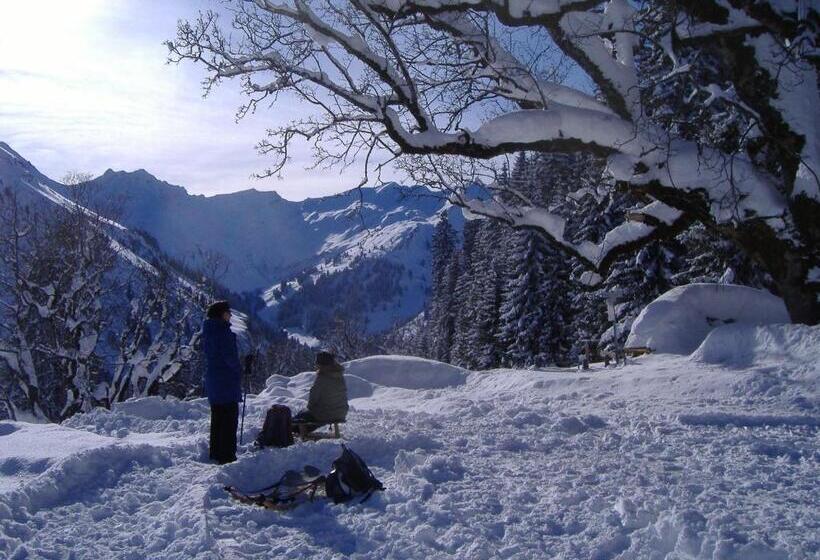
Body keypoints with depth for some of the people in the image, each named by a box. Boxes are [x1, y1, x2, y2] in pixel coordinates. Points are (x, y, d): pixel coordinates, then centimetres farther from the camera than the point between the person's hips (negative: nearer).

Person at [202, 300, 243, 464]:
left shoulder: (208, 330, 10)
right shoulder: (223, 331, -18)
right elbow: (229, 356, -22)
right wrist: (238, 370, -4)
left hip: (212, 378, 9)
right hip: (227, 380, -9)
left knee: (217, 418, 17)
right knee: (229, 418, -3)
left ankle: (215, 452, 25)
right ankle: (227, 455, -2)